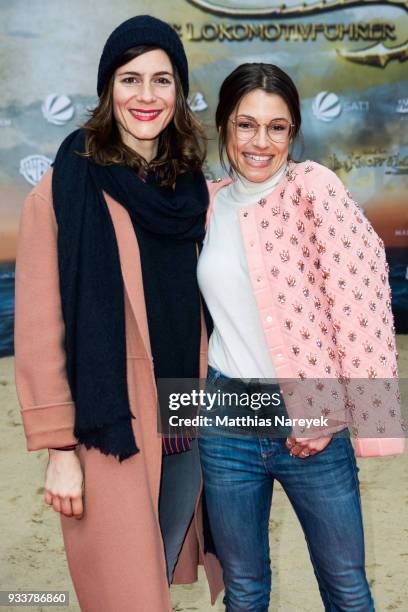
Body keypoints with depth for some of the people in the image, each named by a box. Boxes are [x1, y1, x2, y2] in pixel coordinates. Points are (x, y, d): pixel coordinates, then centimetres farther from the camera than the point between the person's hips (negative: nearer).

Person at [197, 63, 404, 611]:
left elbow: (361, 300, -13)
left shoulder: (314, 187, -8)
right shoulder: (209, 202, 4)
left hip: (311, 423, -3)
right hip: (226, 420, 3)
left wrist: (331, 412, -13)